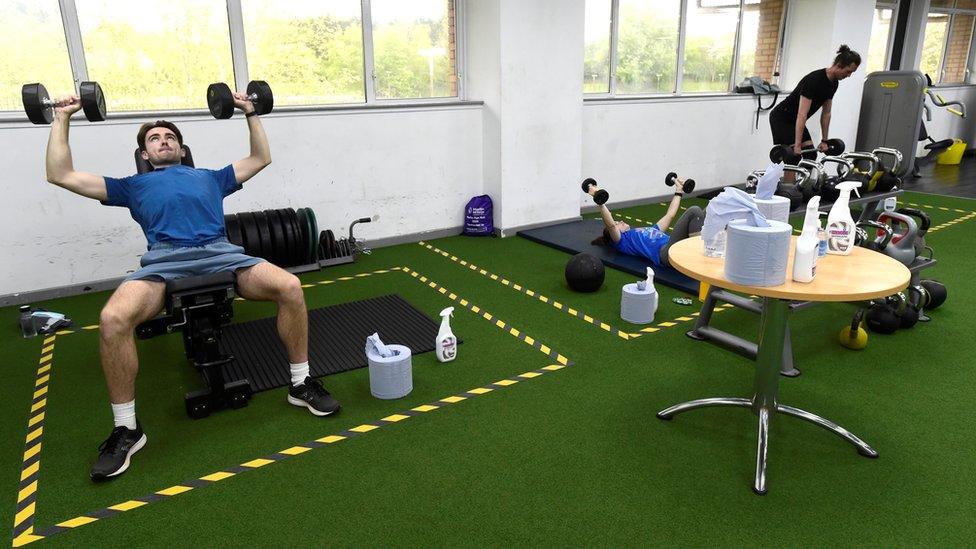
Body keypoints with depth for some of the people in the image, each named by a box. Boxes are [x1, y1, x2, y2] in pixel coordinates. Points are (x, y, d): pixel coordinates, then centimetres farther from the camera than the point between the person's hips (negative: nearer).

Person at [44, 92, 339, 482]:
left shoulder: (209, 177, 36)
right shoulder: (134, 185, 33)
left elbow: (261, 158, 42)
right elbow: (62, 175, 31)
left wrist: (251, 113, 41)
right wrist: (62, 119, 32)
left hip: (220, 253, 1)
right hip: (164, 260, -1)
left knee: (290, 287, -28)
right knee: (113, 319, -33)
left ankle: (301, 384, -11)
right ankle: (126, 429, -16)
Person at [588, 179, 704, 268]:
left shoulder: (646, 229, 39)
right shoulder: (622, 241, 16)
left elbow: (669, 215, 44)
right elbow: (610, 225, -4)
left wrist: (679, 192, 49)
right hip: (667, 252, -8)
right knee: (694, 211, -19)